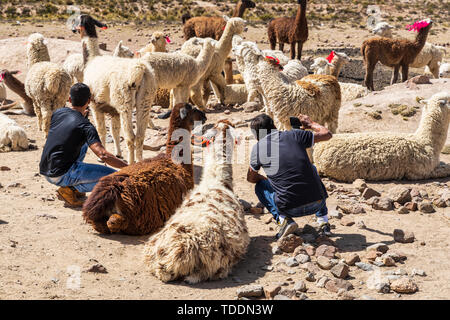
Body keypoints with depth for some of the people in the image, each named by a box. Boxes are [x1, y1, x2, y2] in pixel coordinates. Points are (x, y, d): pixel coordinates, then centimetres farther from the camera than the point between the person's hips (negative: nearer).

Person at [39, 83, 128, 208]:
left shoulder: (57, 113, 7)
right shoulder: (85, 126, -13)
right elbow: (103, 155, -24)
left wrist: (82, 116, 32)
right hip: (61, 175, -8)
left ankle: (71, 186, 17)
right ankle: (70, 190, -7)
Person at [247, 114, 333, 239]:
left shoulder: (257, 148, 4)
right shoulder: (294, 135, 6)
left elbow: (251, 178, 20)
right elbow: (327, 134, 19)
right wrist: (310, 124, 37)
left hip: (290, 209, -2)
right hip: (317, 203, 2)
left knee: (260, 186, 26)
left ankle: (283, 220, 2)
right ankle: (323, 222, 27)